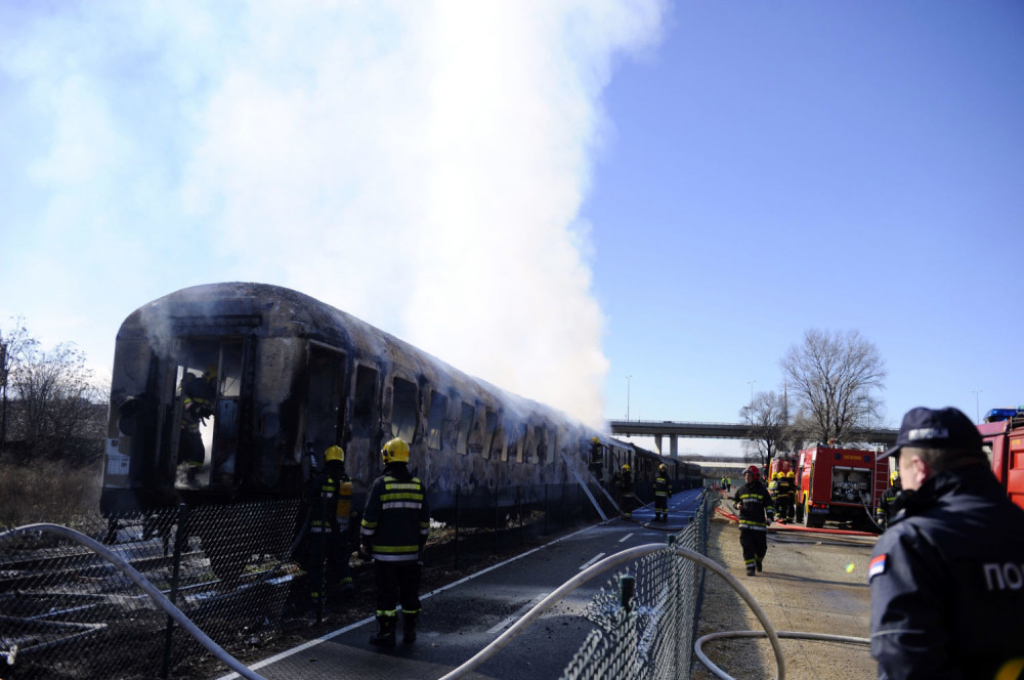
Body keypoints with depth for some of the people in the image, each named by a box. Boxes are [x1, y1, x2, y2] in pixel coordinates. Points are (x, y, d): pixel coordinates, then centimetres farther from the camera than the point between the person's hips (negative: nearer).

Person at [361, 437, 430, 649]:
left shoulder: (380, 484, -10)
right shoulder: (418, 485, 3)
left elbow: (370, 518, -9)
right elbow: (425, 519, 9)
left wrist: (366, 542, 2)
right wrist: (421, 543, 19)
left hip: (385, 551, -4)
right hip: (411, 551, 4)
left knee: (386, 593, 3)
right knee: (410, 592, 12)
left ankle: (386, 634, 7)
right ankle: (409, 632, 19)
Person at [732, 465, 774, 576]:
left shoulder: (762, 490, 3)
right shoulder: (741, 490, 9)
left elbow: (769, 506, 5)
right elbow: (734, 501, 21)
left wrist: (769, 517, -9)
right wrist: (737, 506, -2)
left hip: (759, 523, -1)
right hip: (745, 522, 1)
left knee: (761, 546, 7)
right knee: (747, 546, -9)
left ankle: (759, 560, 37)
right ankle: (750, 567, -4)